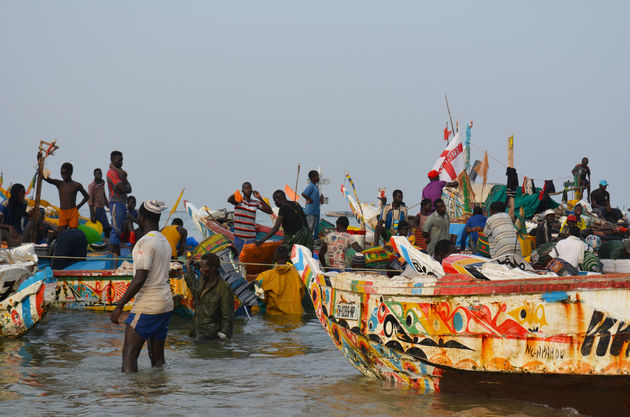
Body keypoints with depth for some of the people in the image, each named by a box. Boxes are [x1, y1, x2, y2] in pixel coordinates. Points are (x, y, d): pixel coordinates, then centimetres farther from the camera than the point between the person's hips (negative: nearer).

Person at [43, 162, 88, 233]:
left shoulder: (76, 185, 2)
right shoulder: (59, 183, 8)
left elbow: (86, 196, 13)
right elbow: (49, 180, -9)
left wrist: (78, 206, 1)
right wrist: (44, 176, -32)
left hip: (73, 213, -2)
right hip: (62, 214, 2)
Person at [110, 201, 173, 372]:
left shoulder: (146, 242, -14)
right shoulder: (164, 241, 14)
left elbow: (140, 278, -21)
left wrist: (119, 306, -18)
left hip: (147, 306, -9)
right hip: (166, 303, 9)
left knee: (129, 354, -10)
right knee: (157, 357, 12)